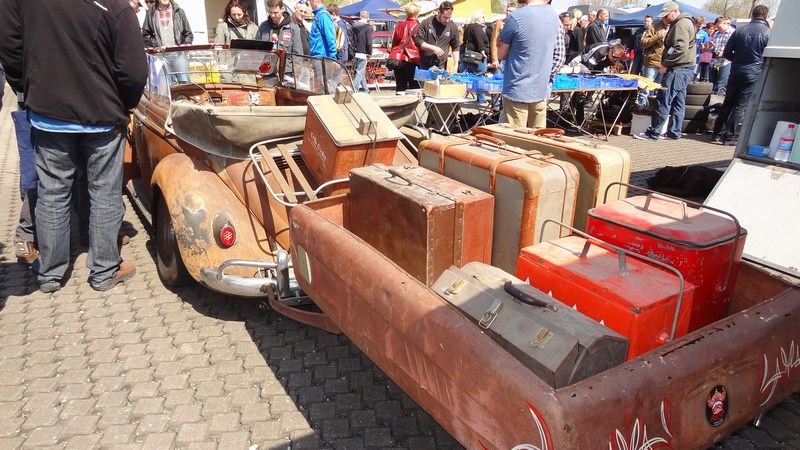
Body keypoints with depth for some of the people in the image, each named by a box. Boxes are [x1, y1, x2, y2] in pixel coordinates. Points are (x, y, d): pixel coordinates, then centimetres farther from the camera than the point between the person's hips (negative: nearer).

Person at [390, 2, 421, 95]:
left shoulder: (400, 26, 4)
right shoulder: (420, 27, -5)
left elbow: (394, 43, 11)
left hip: (399, 60, 3)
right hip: (413, 61, -3)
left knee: (400, 87, 6)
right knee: (414, 88, 2)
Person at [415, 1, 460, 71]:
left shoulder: (453, 27, 3)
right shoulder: (426, 23, -3)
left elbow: (456, 47, 9)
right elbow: (417, 40, -6)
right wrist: (433, 48, -18)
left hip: (441, 67, 1)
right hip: (424, 66, -1)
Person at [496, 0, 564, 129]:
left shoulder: (515, 17, -15)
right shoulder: (554, 15, 3)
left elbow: (501, 54, -2)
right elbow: (560, 55, 11)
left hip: (516, 91, -6)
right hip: (541, 90, 6)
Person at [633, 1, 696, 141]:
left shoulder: (681, 24, -12)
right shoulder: (682, 23, 22)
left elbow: (681, 49, -23)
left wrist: (665, 64, -17)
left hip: (678, 69, -11)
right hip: (683, 69, 11)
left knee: (664, 101, -9)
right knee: (678, 102, 10)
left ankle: (653, 132, -7)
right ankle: (674, 132, 14)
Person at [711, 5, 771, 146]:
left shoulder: (740, 30, 1)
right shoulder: (768, 33, -7)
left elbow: (726, 53, 3)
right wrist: (759, 62, 14)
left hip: (736, 72, 2)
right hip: (754, 74, -2)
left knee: (727, 104, 10)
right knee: (739, 106, 1)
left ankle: (717, 134, 10)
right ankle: (729, 137, 0)